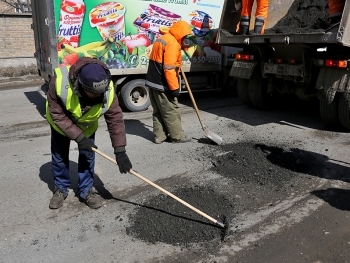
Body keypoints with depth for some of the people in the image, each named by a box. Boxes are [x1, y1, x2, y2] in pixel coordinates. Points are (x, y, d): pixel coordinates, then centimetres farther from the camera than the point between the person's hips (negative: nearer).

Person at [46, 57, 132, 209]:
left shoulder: (107, 90, -36)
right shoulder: (60, 81, -41)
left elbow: (115, 119, -28)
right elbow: (57, 115, -30)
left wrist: (120, 150, -32)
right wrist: (78, 137, -33)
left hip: (87, 124, 1)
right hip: (60, 122, -1)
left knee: (87, 156, 1)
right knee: (59, 156, 9)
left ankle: (86, 190, 20)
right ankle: (61, 189, 29)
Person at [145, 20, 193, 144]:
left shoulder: (162, 39, 16)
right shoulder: (172, 44, -16)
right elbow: (169, 68, -24)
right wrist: (174, 88, -21)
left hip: (152, 82, 10)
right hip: (162, 85, -10)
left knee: (158, 111, 14)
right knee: (172, 111, 2)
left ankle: (160, 136, 20)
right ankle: (177, 136, 12)